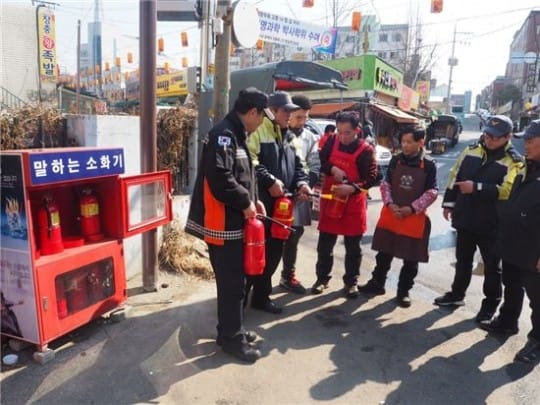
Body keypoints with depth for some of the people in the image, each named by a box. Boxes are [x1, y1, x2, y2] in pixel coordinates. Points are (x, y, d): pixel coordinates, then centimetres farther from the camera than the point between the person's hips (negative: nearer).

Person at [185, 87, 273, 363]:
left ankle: (230, 330, 32)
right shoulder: (223, 135, -18)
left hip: (233, 221, 10)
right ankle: (232, 338, 15)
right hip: (223, 224, -10)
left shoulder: (236, 135, 15)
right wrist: (246, 203, -15)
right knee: (232, 282, 0)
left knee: (234, 280, 18)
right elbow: (221, 179, -28)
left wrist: (252, 200, 7)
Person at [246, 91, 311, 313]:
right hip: (260, 201, -8)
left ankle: (261, 296, 29)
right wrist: (270, 181, -19)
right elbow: (250, 162, -20)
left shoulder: (288, 137, 19)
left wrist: (301, 183, 0)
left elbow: (297, 164, 18)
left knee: (274, 250, 14)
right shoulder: (258, 130, -8)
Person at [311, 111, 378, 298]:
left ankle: (351, 282, 25)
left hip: (354, 203, -2)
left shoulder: (366, 150, -13)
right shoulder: (332, 142, -3)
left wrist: (352, 188, -30)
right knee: (325, 244, 10)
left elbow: (371, 178, -14)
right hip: (330, 200, 3)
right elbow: (320, 162, 4)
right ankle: (322, 278, 27)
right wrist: (332, 169, -16)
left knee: (353, 246, 9)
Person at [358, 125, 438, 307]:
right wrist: (389, 204, -11)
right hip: (390, 214, 2)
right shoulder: (396, 160, 2)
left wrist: (412, 208, -15)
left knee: (411, 259, 8)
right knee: (384, 253, 13)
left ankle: (403, 291, 24)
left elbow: (431, 192, -7)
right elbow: (385, 184, 4)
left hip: (415, 218, -2)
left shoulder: (428, 165, -6)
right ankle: (377, 283, 30)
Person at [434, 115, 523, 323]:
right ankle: (457, 294, 36)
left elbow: (507, 191, -23)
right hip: (465, 218, 5)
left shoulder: (514, 161, -10)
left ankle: (491, 303, 27)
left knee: (492, 266, 10)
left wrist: (476, 187, -28)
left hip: (491, 224, -4)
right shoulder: (471, 151, 5)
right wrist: (448, 203, 9)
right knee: (463, 260, 19)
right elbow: (455, 177, 10)